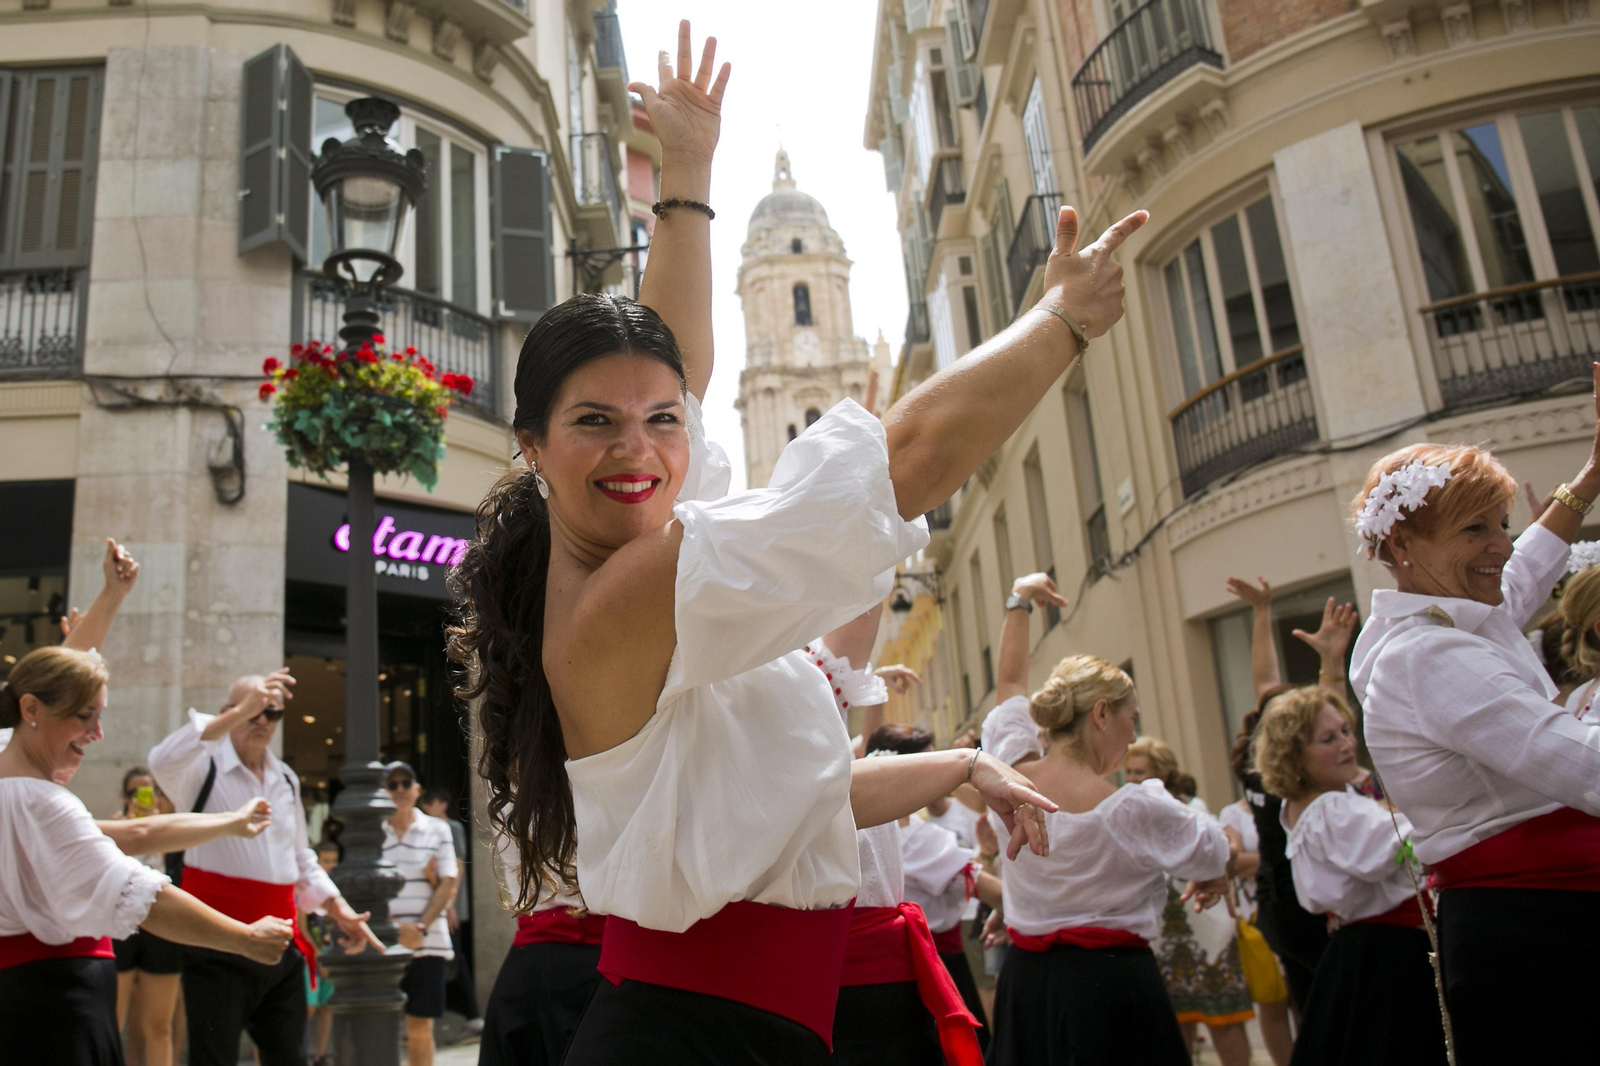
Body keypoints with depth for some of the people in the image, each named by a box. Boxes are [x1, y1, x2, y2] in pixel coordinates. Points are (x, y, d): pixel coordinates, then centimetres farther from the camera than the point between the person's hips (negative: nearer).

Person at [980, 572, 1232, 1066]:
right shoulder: (1131, 809, -20)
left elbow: (1009, 682, 13)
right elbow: (1214, 854, 0)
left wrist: (1019, 602, 23)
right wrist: (1210, 879, 24)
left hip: (1025, 978, 6)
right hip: (1109, 984, -6)